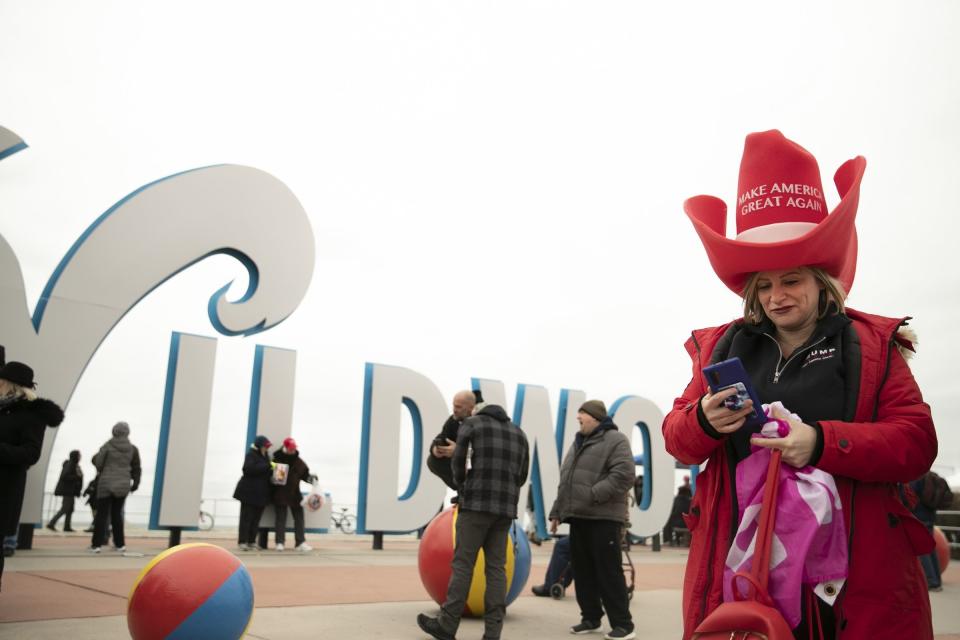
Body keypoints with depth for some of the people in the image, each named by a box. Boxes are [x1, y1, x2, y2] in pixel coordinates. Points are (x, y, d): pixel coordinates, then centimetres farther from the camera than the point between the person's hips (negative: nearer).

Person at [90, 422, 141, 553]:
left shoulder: (108, 446, -8)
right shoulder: (133, 449, 2)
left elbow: (98, 463, -4)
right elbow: (136, 468, 5)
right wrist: (135, 483, 16)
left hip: (106, 484, -3)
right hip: (123, 485, 3)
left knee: (101, 514, 3)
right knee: (117, 513, 15)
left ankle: (96, 544, -2)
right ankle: (120, 543, 15)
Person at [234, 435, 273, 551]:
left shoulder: (265, 455, 16)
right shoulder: (251, 454, -8)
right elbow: (250, 468, -26)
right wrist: (268, 466, -26)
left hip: (261, 492, 7)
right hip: (249, 491, -7)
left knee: (256, 518, 7)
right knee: (247, 517, -4)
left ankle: (251, 541, 13)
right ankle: (242, 541, 1)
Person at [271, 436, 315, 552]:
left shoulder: (299, 462, 3)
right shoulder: (277, 459, -7)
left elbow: (305, 474, 8)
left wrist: (311, 478, -10)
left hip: (294, 494, 4)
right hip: (280, 494, -4)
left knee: (299, 518, 3)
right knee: (281, 518, 1)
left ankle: (300, 542, 6)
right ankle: (279, 542, 6)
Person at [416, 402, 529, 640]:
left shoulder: (471, 423, 7)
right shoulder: (519, 432, 21)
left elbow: (458, 462, 2)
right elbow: (522, 475, 19)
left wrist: (462, 489, 18)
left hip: (476, 503, -5)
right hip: (506, 507, 5)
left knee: (463, 563, -2)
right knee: (496, 567, 4)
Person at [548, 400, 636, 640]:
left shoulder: (615, 439, -4)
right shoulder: (578, 443, 22)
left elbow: (624, 475, -18)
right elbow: (565, 482, 24)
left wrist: (593, 495, -20)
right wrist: (557, 512, 19)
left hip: (603, 518, -8)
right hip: (578, 517, 8)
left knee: (609, 573, -5)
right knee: (583, 571, 10)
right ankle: (591, 617, 21)